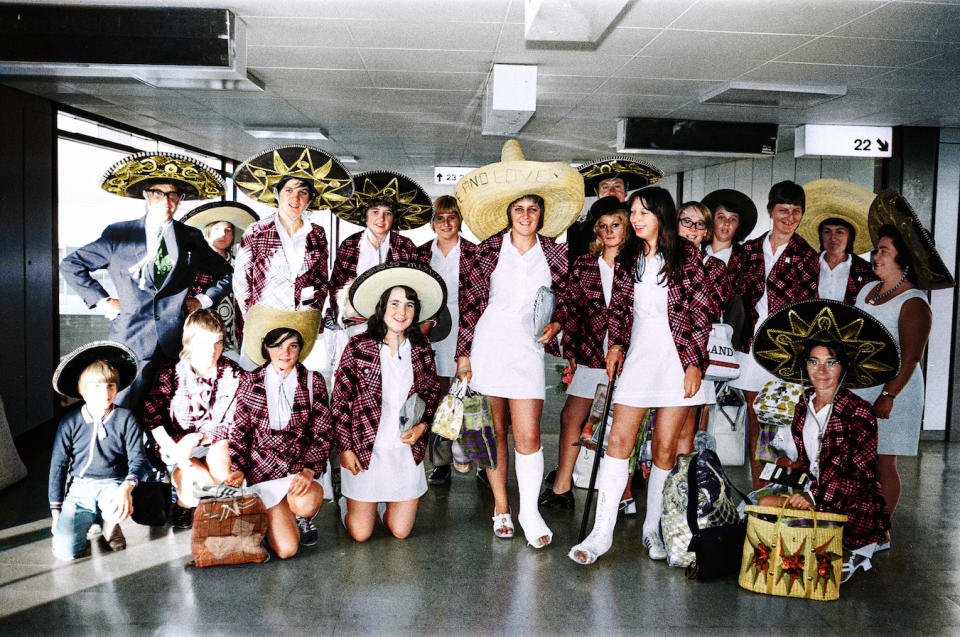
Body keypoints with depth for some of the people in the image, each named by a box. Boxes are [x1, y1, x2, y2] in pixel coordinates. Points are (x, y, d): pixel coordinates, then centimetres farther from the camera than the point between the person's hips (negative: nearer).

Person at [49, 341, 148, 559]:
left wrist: (126, 487, -26)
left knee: (119, 509, -37)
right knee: (66, 551, -19)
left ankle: (110, 525, 1)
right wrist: (56, 511, 5)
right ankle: (89, 520, 15)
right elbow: (58, 466, 8)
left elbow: (138, 459, -5)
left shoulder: (125, 419, -1)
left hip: (111, 484, -1)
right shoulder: (70, 422, 2)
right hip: (78, 489, 1)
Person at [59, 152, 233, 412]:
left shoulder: (192, 238, 10)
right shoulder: (117, 234, 5)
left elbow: (226, 273, 22)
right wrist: (101, 300, 4)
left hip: (177, 342, 1)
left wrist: (205, 299, 8)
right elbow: (70, 264, 12)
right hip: (131, 341, -1)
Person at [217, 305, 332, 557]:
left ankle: (302, 517, 4)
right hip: (262, 472, 0)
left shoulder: (313, 382, 3)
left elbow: (322, 434, 0)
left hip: (302, 468, 1)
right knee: (286, 549, -15)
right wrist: (238, 470, -6)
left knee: (307, 502, -35)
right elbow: (239, 432, 8)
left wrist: (308, 471, -15)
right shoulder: (250, 383, 2)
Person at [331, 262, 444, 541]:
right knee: (360, 533, 3)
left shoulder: (421, 349, 0)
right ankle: (348, 502, 36)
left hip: (407, 449, 3)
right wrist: (345, 448, -7)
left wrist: (422, 426, -3)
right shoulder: (359, 347, -10)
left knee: (401, 531, 6)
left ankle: (382, 502, 37)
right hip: (364, 448, -3)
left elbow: (432, 393, 14)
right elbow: (340, 400, -5)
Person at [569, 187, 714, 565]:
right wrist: (616, 344, 5)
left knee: (665, 449, 2)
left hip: (676, 359, -3)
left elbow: (702, 313, -3)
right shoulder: (633, 260, 13)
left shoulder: (686, 256, -1)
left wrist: (695, 363, -9)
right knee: (619, 441, -4)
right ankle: (601, 533, -2)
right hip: (638, 359, 4)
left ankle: (653, 530, 16)